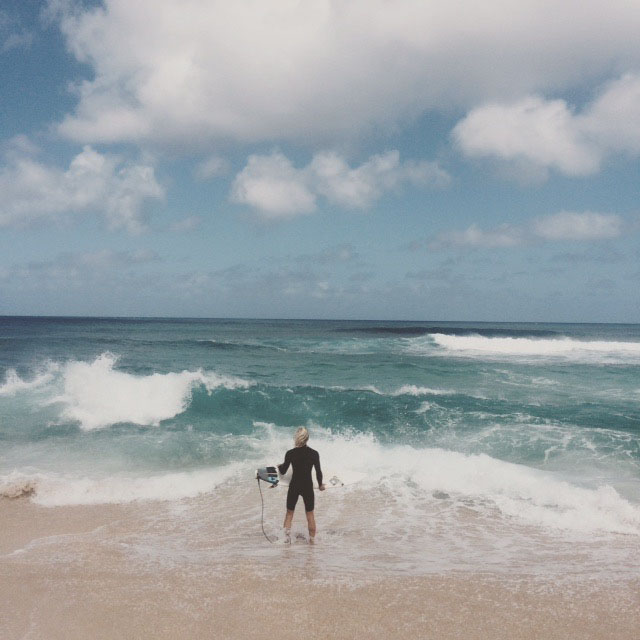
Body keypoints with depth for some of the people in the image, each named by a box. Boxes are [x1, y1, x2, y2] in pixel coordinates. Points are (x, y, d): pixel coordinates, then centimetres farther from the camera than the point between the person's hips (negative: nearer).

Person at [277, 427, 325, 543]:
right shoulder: (314, 453, -10)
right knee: (310, 514, 14)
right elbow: (318, 472, -4)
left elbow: (283, 471, -2)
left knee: (289, 513, 16)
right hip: (308, 486, 0)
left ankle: (286, 536, 6)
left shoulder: (290, 453, -10)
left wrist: (279, 466, 21)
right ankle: (312, 539, 21)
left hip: (294, 486, 0)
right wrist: (320, 485, 13)